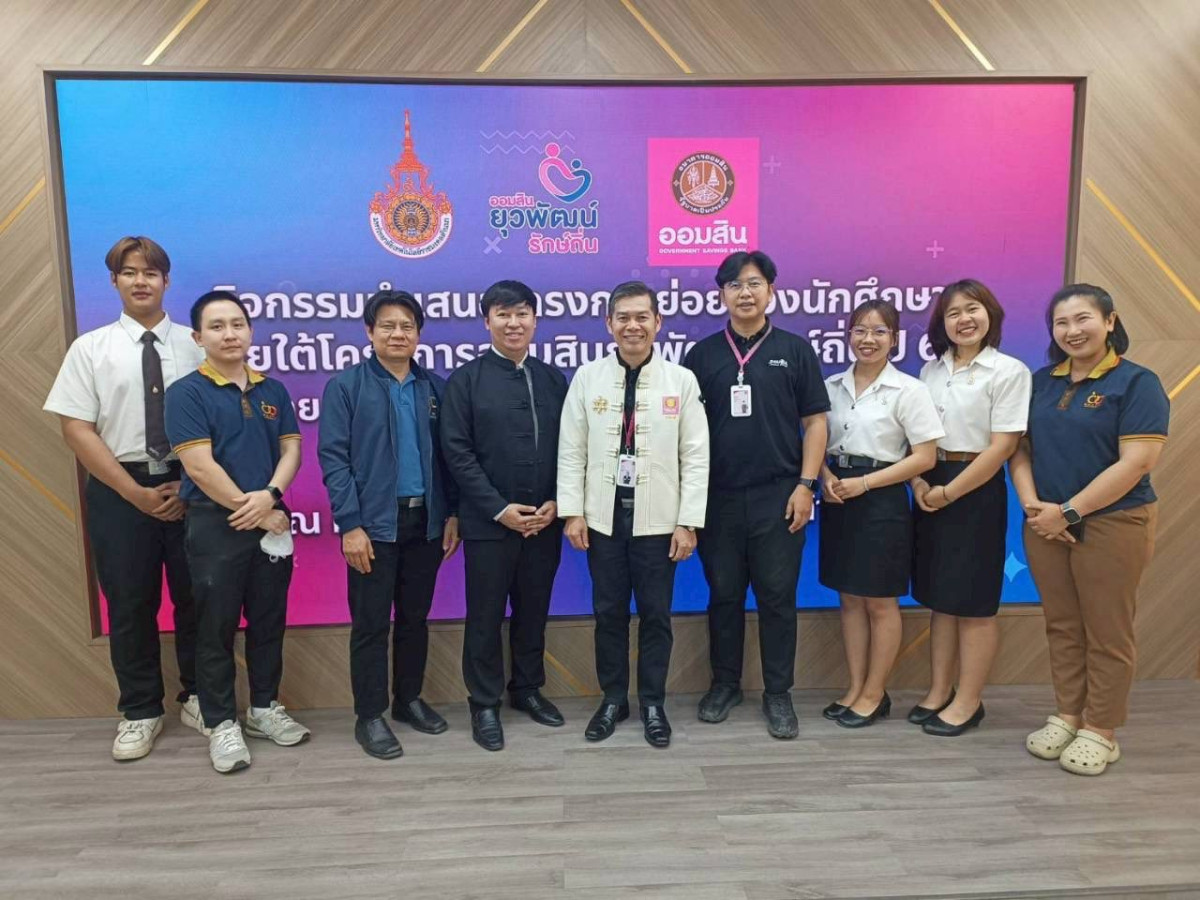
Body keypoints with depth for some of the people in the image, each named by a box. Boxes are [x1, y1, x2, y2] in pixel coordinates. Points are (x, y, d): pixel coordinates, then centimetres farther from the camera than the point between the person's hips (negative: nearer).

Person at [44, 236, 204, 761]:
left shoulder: (194, 345, 2)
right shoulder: (90, 348, 2)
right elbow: (76, 429, -3)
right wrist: (135, 492, -10)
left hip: (191, 488, 0)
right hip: (119, 491, 0)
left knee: (196, 598, 9)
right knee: (130, 605, 8)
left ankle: (199, 699, 26)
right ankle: (140, 713, 24)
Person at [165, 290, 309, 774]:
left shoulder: (273, 390, 9)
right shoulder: (186, 392, -7)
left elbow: (291, 449, 5)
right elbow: (199, 465, -15)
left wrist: (269, 495, -14)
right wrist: (255, 512, -13)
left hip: (272, 522, 5)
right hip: (215, 525, -4)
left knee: (269, 621, 13)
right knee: (216, 628, 5)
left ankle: (264, 709, 28)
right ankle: (222, 724, 19)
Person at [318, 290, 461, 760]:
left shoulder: (435, 387, 7)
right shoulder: (345, 385, -3)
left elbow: (446, 454, 10)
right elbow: (333, 457, -8)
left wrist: (452, 514, 4)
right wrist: (350, 525, -14)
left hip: (426, 521, 4)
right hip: (374, 523, -4)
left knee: (415, 617, 14)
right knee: (371, 623, 5)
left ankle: (409, 699, 30)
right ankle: (369, 716, 18)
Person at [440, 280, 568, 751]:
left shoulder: (553, 378, 9)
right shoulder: (465, 379, -2)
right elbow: (457, 452, -8)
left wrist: (557, 503, -6)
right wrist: (500, 509, -14)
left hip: (544, 520, 3)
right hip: (489, 522, -3)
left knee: (533, 611, 15)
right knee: (485, 617, 7)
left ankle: (527, 689, 33)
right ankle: (484, 703, 22)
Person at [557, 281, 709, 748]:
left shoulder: (682, 380, -1)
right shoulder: (587, 377, 2)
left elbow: (695, 457, -3)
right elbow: (571, 451, 2)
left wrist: (688, 522, -7)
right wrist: (572, 512, -4)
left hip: (657, 521, -1)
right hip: (603, 518, 1)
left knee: (655, 615, 9)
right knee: (609, 613, 11)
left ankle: (653, 703, 26)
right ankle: (612, 699, 28)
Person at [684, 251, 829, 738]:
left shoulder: (795, 350, 3)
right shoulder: (701, 354, 6)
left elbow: (815, 422, 2)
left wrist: (805, 485, -6)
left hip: (778, 496, -1)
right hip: (717, 497, 1)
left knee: (777, 597, 6)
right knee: (723, 594, 11)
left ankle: (778, 693, 19)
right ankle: (725, 683, 26)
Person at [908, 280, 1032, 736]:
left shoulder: (1009, 371, -8)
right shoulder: (932, 370, 9)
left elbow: (1002, 446, -13)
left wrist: (949, 492, -14)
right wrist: (919, 482, -7)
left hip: (977, 492, -5)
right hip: (931, 490, 6)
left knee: (973, 602, 4)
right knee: (938, 597, 13)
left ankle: (967, 702, 17)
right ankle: (939, 692, 25)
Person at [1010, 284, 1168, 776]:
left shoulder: (1137, 382, -7)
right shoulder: (1041, 382, 9)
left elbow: (1136, 463, -15)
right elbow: (1019, 448, 8)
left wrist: (1068, 512, -16)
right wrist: (1032, 504, -9)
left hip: (1112, 524, -5)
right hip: (1046, 525, 5)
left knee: (1107, 633, 6)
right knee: (1062, 627, 13)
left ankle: (1101, 730, 19)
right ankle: (1067, 715, 27)